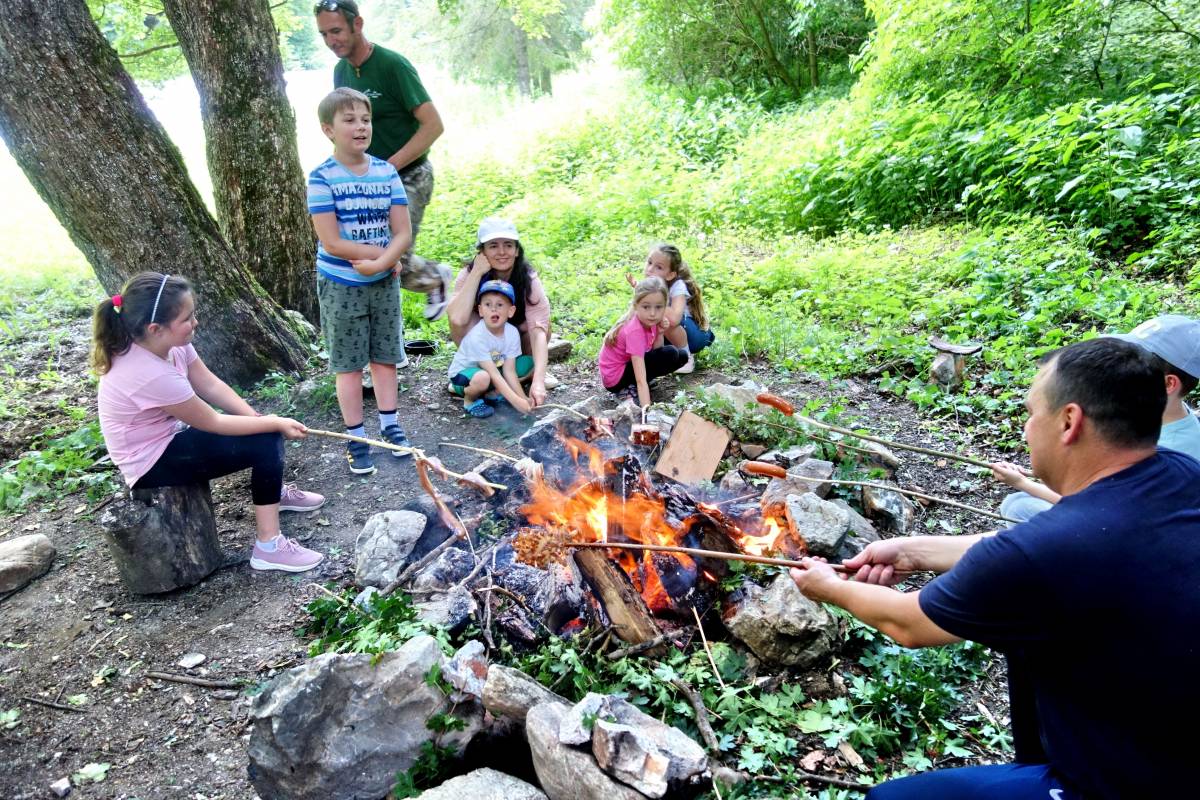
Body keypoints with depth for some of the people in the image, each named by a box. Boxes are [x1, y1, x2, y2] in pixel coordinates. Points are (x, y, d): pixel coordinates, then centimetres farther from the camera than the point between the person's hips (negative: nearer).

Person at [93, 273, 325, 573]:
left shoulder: (164, 342, -11)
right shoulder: (151, 375, -35)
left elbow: (210, 384, -2)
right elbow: (213, 423, -24)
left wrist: (259, 417, -13)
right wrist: (276, 424, -16)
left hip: (171, 433, 8)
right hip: (153, 463, -8)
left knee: (267, 427, 7)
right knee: (265, 445, -16)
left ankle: (275, 491, 33)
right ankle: (268, 547, -9)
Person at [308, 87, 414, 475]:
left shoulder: (387, 173, -1)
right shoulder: (322, 178, -12)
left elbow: (403, 233, -5)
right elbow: (332, 242, -18)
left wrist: (381, 262, -21)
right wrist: (382, 251, -14)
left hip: (384, 282, 3)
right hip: (340, 286, -3)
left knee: (385, 356, 13)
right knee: (348, 364, 6)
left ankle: (389, 425, 28)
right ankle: (356, 438, 17)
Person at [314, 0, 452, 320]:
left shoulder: (392, 65, -14)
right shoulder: (341, 70, 8)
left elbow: (433, 125, -19)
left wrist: (389, 167, -22)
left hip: (407, 177, -7)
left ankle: (437, 277, 18)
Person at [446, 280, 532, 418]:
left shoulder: (512, 333, -16)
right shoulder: (477, 336, -32)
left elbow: (509, 371, -15)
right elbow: (494, 374, -34)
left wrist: (523, 398, -24)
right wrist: (515, 400, -40)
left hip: (490, 368, 6)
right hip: (462, 372, -6)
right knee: (482, 378, -40)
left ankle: (490, 393, 2)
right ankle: (469, 400, -5)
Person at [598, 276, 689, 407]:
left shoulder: (648, 321, -8)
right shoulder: (635, 332, -31)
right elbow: (641, 380, -36)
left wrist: (660, 333, -18)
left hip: (628, 364, 9)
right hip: (616, 378, -9)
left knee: (681, 355, 8)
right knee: (670, 354, -20)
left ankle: (633, 386, 3)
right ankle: (632, 387, -10)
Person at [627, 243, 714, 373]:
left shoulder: (678, 286, -28)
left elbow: (674, 319, -46)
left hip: (698, 335, -7)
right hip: (677, 333, 7)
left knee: (665, 319, -34)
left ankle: (687, 357, -11)